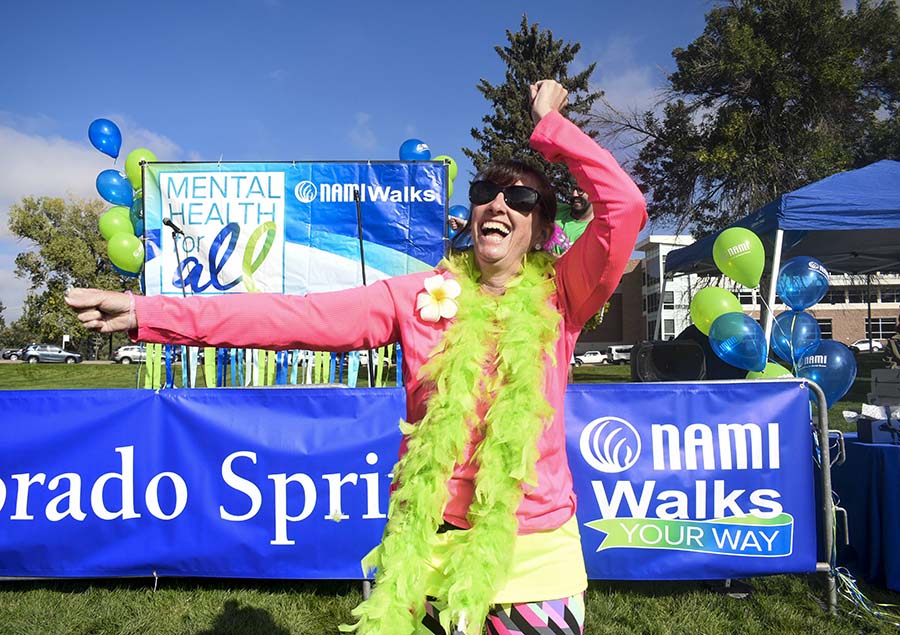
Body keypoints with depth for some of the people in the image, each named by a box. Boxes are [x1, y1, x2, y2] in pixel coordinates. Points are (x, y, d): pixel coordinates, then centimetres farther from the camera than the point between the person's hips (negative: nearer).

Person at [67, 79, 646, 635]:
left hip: (536, 554, 0)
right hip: (432, 552, 1)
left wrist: (550, 126, -5)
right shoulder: (422, 296, -2)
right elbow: (299, 317, -9)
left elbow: (626, 206, -14)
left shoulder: (560, 299, -2)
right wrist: (151, 314, -14)